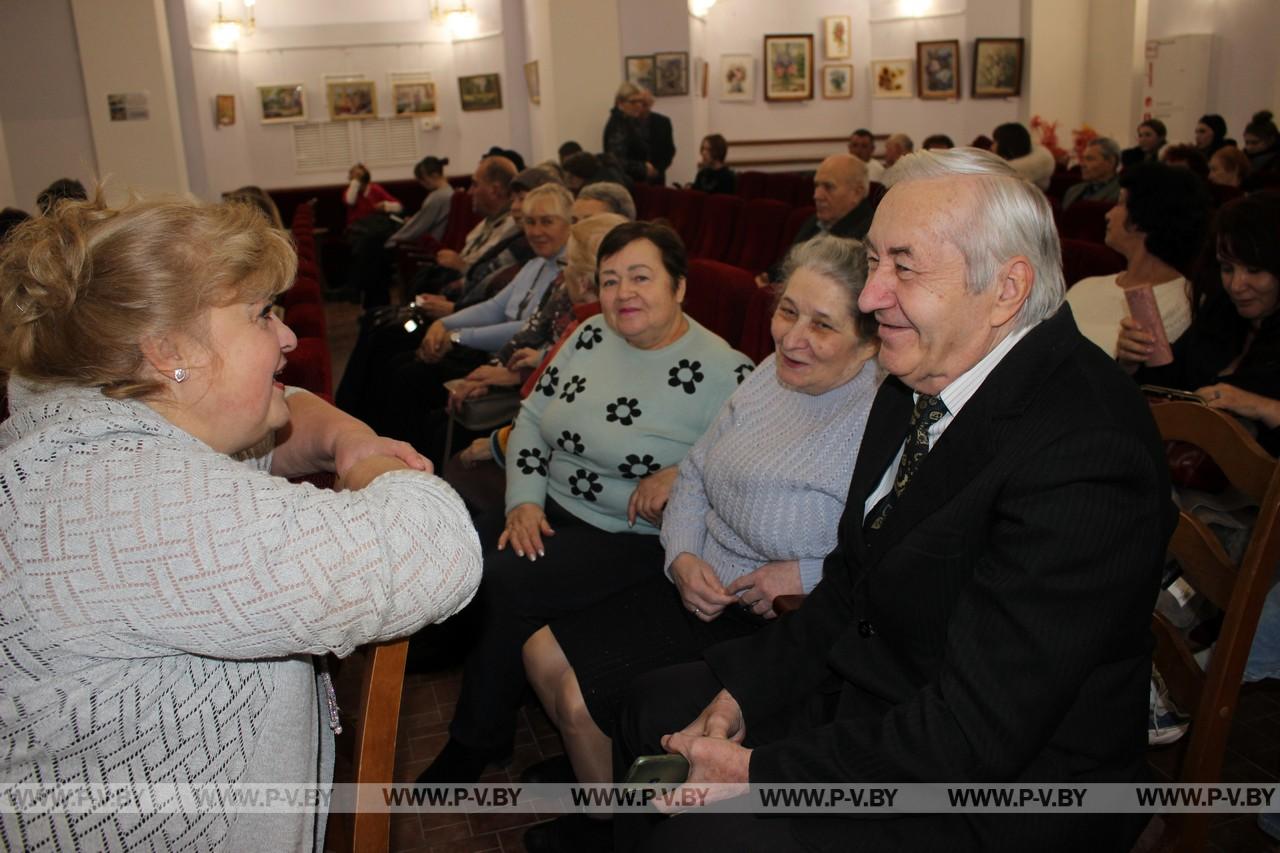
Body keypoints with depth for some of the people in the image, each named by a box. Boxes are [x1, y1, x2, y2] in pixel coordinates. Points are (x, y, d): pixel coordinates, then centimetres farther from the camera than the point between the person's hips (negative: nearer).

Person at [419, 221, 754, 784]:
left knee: (505, 584, -24)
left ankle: (473, 748, 1)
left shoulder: (724, 374, -12)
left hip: (638, 541, -6)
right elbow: (532, 420, 11)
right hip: (553, 511, 6)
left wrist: (685, 476, -21)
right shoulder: (590, 337, 7)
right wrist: (524, 500, -1)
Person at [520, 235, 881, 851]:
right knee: (543, 654, 8)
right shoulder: (771, 375, 1)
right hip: (698, 587, 8)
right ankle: (595, 766, 35)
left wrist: (807, 577, -25)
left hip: (771, 626, -8)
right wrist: (682, 556, -5)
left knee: (583, 702, -8)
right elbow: (694, 472, 9)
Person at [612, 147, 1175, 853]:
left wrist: (761, 772, -21)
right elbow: (852, 587, 7)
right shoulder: (920, 380, -1)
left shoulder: (1082, 457, -29)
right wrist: (740, 690, -3)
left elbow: (972, 735, -28)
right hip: (868, 694, 9)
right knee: (655, 708, 13)